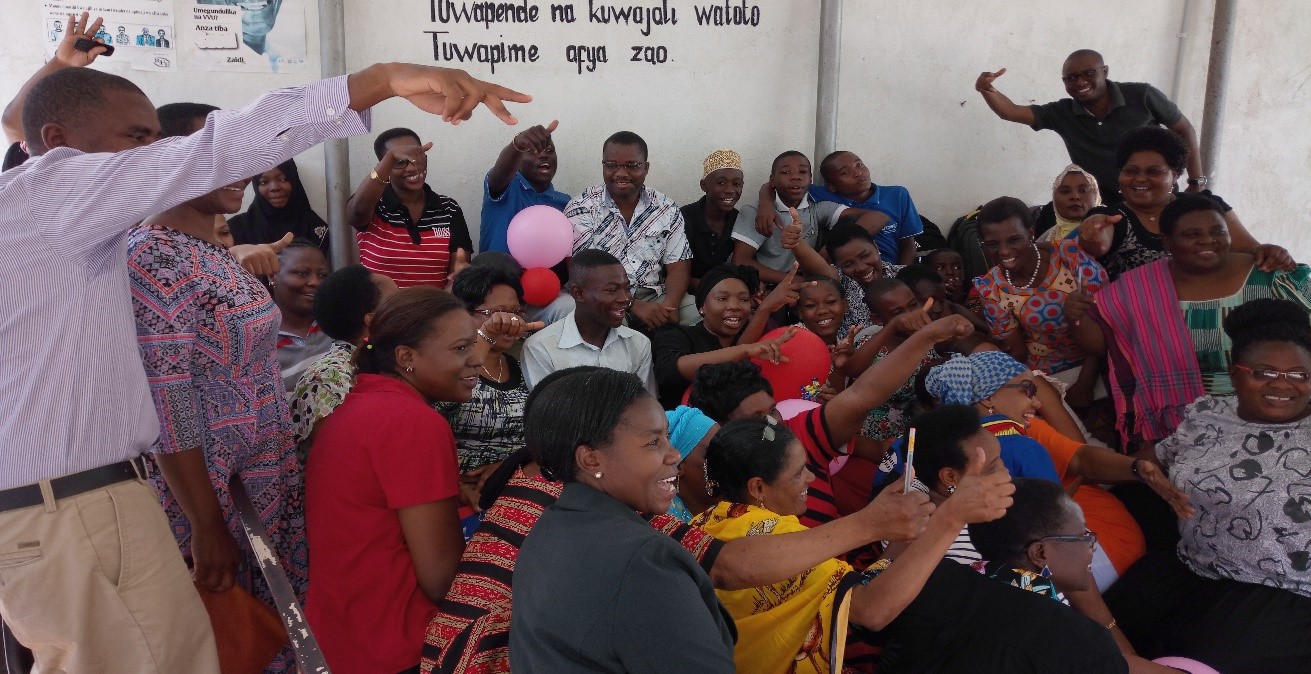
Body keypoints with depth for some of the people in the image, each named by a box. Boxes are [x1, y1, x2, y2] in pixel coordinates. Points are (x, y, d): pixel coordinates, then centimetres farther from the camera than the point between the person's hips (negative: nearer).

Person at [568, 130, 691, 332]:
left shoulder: (667, 209, 7)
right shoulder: (581, 208, -3)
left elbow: (678, 267, 4)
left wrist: (669, 306, -19)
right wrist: (633, 306, -22)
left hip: (656, 300, 2)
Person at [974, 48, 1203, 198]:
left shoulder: (1141, 96, -12)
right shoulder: (1061, 113, -6)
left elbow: (1185, 131, -2)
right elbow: (1011, 111, -13)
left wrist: (1197, 183, -6)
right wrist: (987, 90, -34)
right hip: (1106, 202, 2)